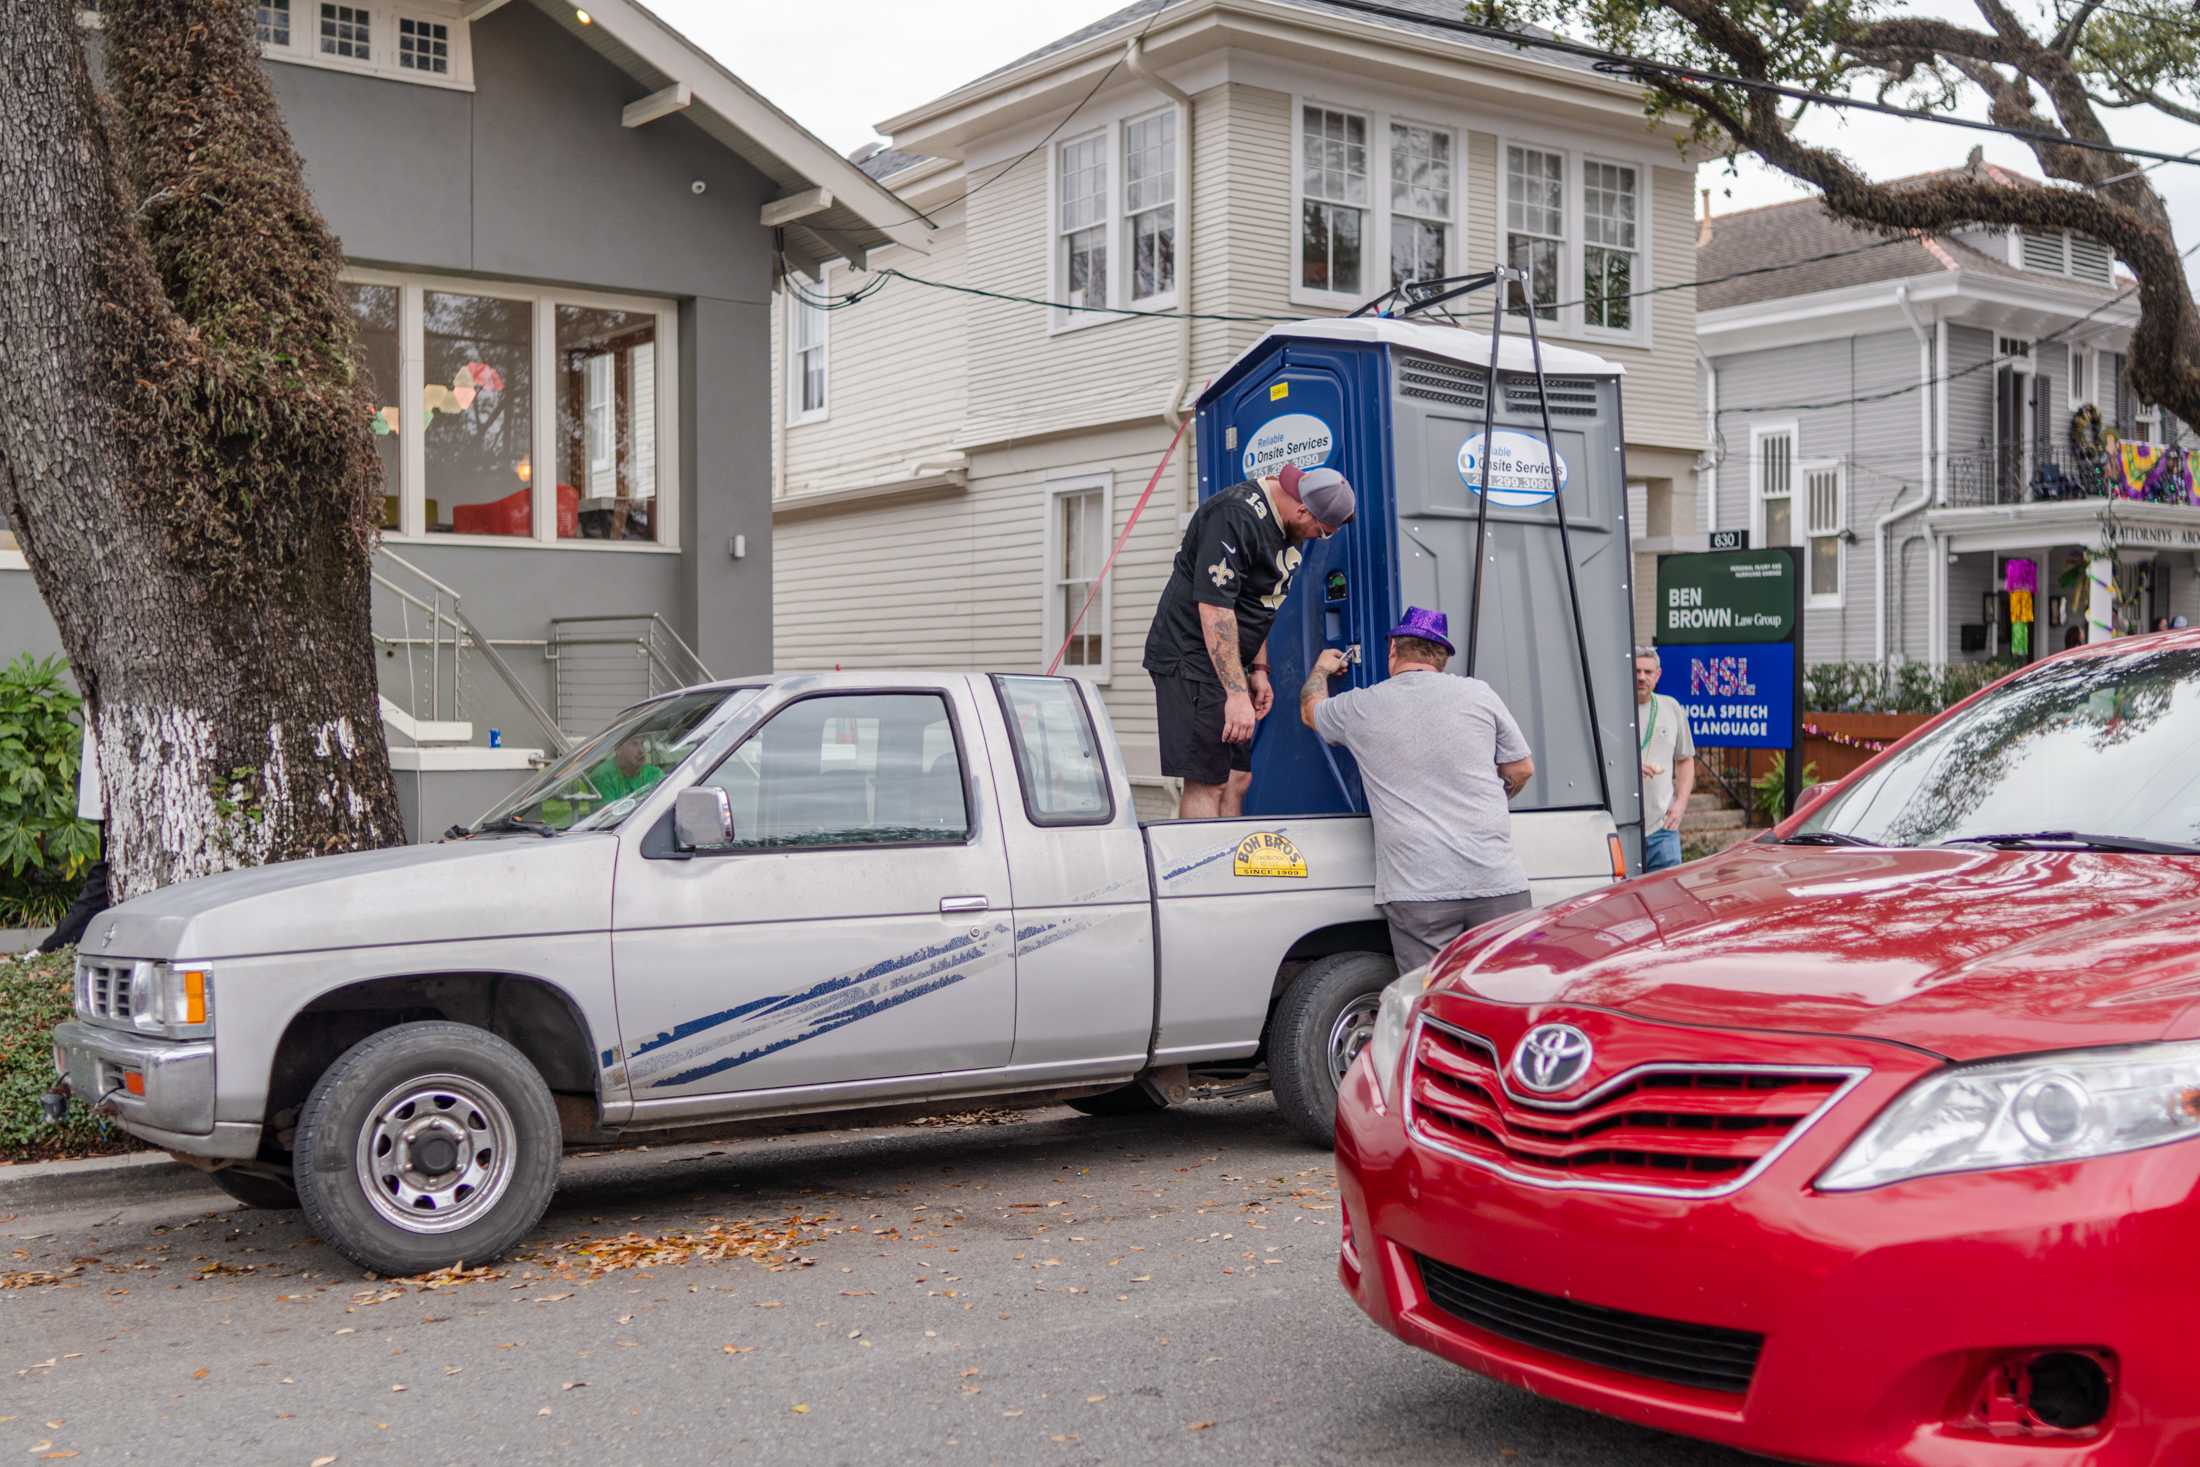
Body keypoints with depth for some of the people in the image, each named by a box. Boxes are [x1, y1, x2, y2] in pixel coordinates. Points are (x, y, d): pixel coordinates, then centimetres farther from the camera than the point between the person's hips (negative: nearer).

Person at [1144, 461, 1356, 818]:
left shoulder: (1286, 525, 10)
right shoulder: (1235, 516, -22)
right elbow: (1214, 607, -26)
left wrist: (1258, 671, 15)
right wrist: (1236, 693, -27)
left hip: (1230, 660, 10)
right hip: (1191, 658, -10)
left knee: (1237, 778, 7)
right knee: (1207, 784, -13)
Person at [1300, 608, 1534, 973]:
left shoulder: (1361, 707, 6)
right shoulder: (1478, 693, 7)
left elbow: (1309, 709, 29)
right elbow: (1521, 770, 15)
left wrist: (1321, 669, 51)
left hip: (1417, 892, -1)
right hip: (1497, 881, 1)